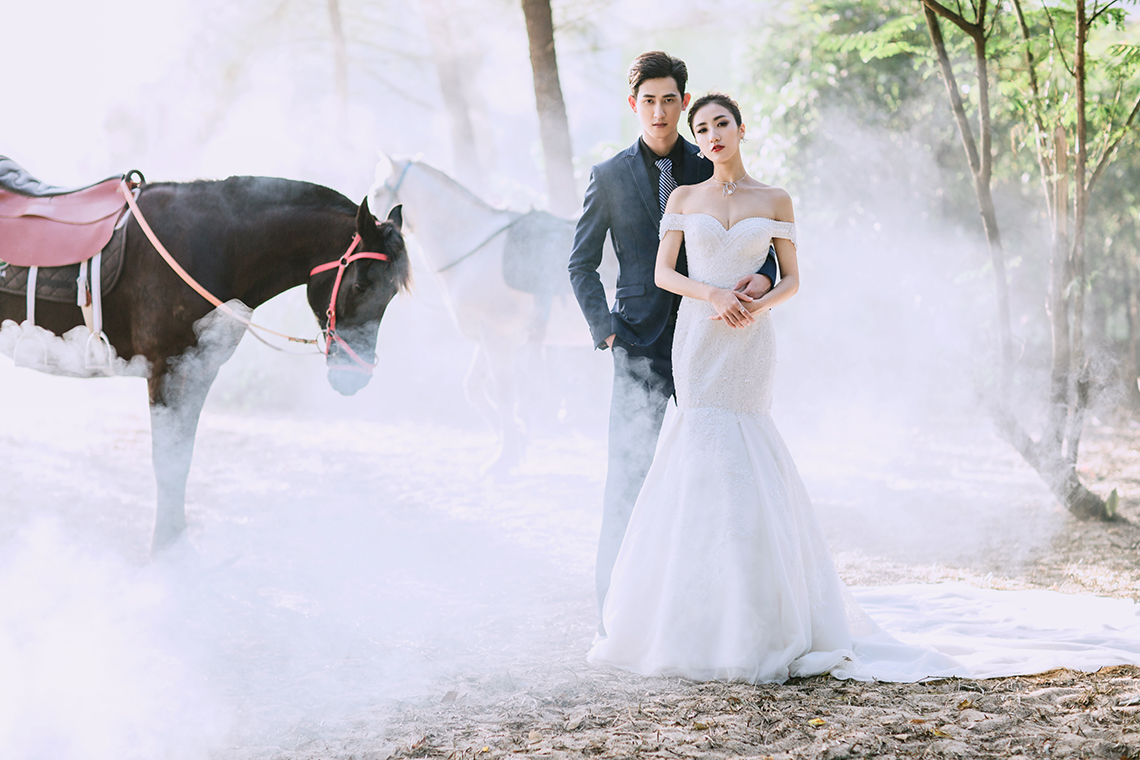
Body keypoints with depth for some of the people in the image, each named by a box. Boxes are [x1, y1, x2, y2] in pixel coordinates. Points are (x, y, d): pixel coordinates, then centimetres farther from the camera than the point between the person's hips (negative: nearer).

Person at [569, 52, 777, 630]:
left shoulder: (712, 168, 7)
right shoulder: (610, 177, 4)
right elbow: (581, 265, 9)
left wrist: (761, 276, -16)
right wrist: (605, 330, -3)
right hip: (640, 342, -1)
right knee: (629, 473, -3)